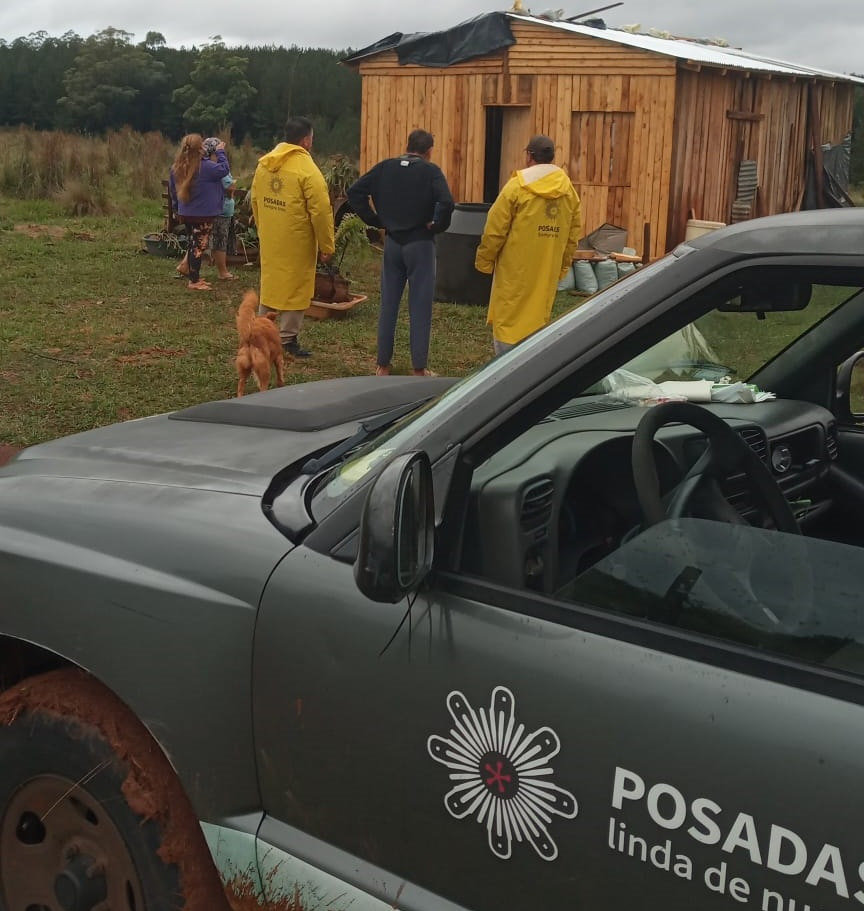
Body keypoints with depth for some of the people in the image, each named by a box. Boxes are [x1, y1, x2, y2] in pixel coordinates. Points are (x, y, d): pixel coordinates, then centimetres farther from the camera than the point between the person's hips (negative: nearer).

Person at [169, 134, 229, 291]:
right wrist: (220, 152, 3)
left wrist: (177, 207, 23)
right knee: (199, 246, 0)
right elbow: (223, 169, -9)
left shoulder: (177, 167, 1)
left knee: (193, 244, 18)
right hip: (203, 214, -7)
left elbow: (172, 189, 11)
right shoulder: (205, 166, -21)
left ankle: (194, 277, 26)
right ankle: (194, 282, 3)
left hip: (185, 213, 7)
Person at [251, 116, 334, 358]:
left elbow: (255, 201, 13)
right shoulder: (307, 170, -16)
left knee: (270, 282, 18)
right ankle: (288, 339, 8)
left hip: (269, 240, 6)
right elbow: (321, 212, -16)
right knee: (294, 288, 4)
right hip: (296, 242, -6)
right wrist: (326, 247, -9)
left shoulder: (264, 164, 4)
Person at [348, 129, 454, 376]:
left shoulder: (385, 167, 3)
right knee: (420, 307, 3)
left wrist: (376, 220, 2)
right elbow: (446, 203, -25)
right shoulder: (430, 171, -9)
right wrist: (437, 226, -8)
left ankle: (383, 365, 15)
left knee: (388, 305, 11)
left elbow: (355, 191, -2)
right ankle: (419, 369, 7)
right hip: (420, 244, -4)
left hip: (392, 243, 4)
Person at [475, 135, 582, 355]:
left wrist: (484, 261, 3)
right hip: (548, 269, 5)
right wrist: (563, 267, 19)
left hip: (515, 269, -5)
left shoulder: (518, 185, -9)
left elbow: (495, 230, -8)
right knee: (538, 319, 13)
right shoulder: (569, 190, 7)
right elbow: (573, 234, 9)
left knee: (508, 318, 1)